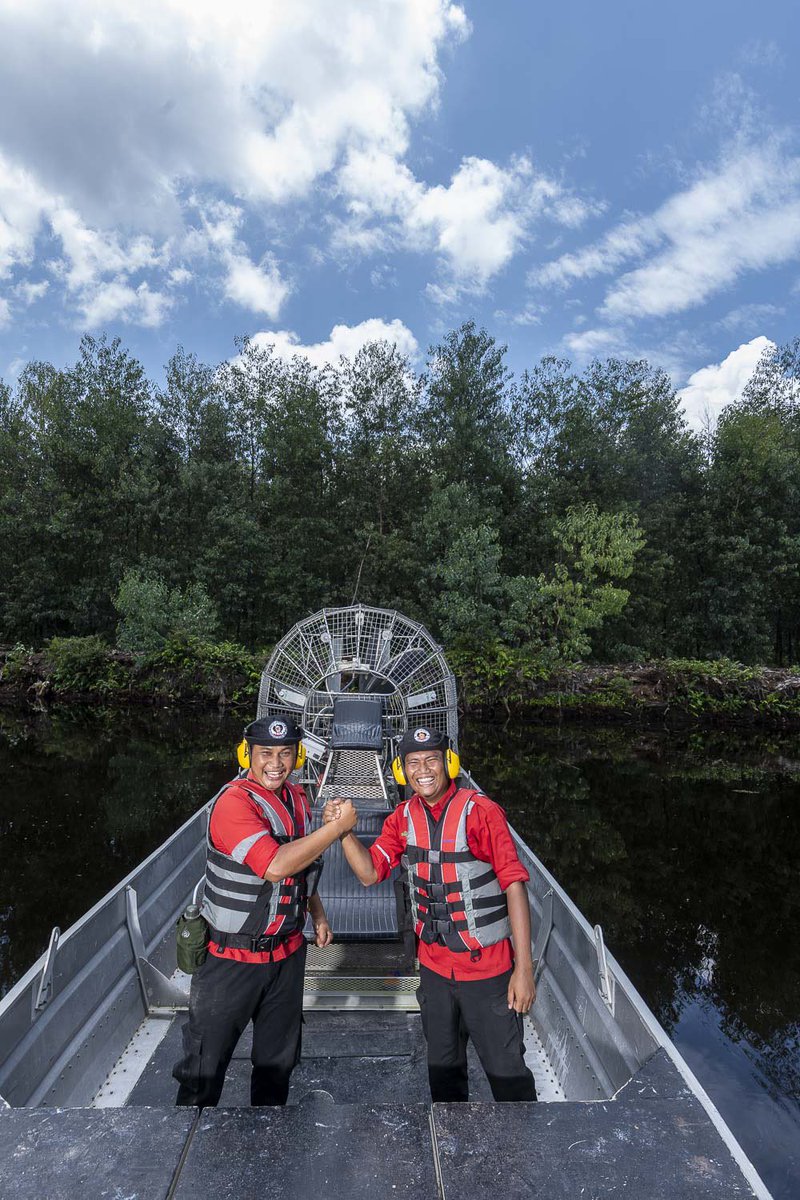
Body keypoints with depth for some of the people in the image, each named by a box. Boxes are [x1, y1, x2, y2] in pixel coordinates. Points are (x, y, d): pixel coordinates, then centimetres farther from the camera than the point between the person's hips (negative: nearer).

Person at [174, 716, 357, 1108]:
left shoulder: (297, 799, 1)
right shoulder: (234, 802, -24)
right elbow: (275, 867, -36)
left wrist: (318, 916, 14)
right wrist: (338, 826, -31)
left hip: (287, 951, 7)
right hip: (232, 957, -6)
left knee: (278, 1060, 22)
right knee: (205, 1066, 10)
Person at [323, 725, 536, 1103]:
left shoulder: (479, 810, -18)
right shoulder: (404, 817, -1)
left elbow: (514, 884, -19)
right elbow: (370, 872, -3)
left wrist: (524, 968, -21)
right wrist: (342, 829, -20)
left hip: (488, 968, -5)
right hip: (434, 967, 5)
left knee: (507, 1072, 8)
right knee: (443, 1071, 23)